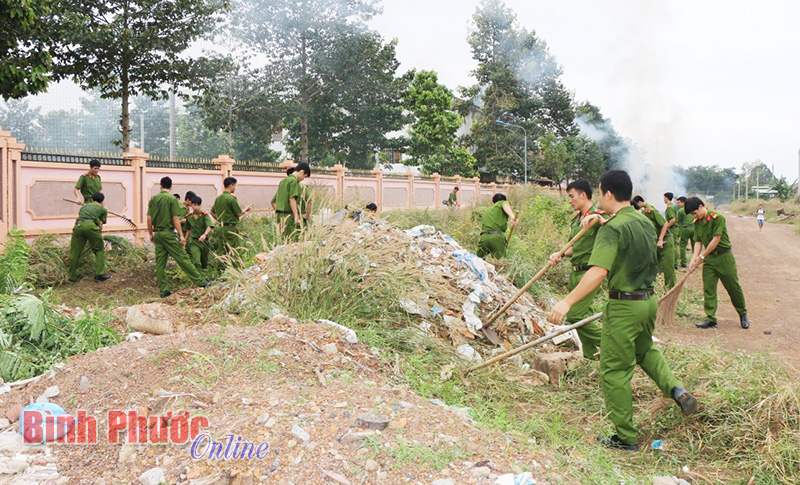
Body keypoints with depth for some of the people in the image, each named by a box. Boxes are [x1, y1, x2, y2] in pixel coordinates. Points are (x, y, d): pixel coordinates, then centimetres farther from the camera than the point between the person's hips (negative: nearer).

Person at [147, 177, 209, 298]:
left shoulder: (153, 199, 8)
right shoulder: (172, 199, -7)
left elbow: (149, 218, 7)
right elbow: (175, 219, -11)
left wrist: (151, 234, 16)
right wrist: (181, 235, -9)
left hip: (157, 234, 5)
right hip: (169, 233, -5)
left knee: (160, 263, 6)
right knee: (182, 258, -2)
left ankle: (163, 290, 9)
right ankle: (200, 281, 3)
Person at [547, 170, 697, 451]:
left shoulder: (612, 229, -19)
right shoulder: (645, 223, 6)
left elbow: (598, 272, -31)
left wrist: (567, 302, -34)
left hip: (624, 306, -8)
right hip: (649, 300, 9)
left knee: (615, 371, 3)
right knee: (645, 350, 33)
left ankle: (626, 438, 12)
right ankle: (676, 389, 14)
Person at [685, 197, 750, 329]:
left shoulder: (717, 218, -17)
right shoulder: (697, 223, 3)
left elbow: (716, 240, -19)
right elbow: (698, 242, 2)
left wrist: (702, 256, -17)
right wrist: (693, 260, -11)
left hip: (724, 257, -5)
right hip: (708, 259, 5)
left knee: (733, 287, 5)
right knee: (708, 289, 0)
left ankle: (743, 314, 25)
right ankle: (711, 319, 3)